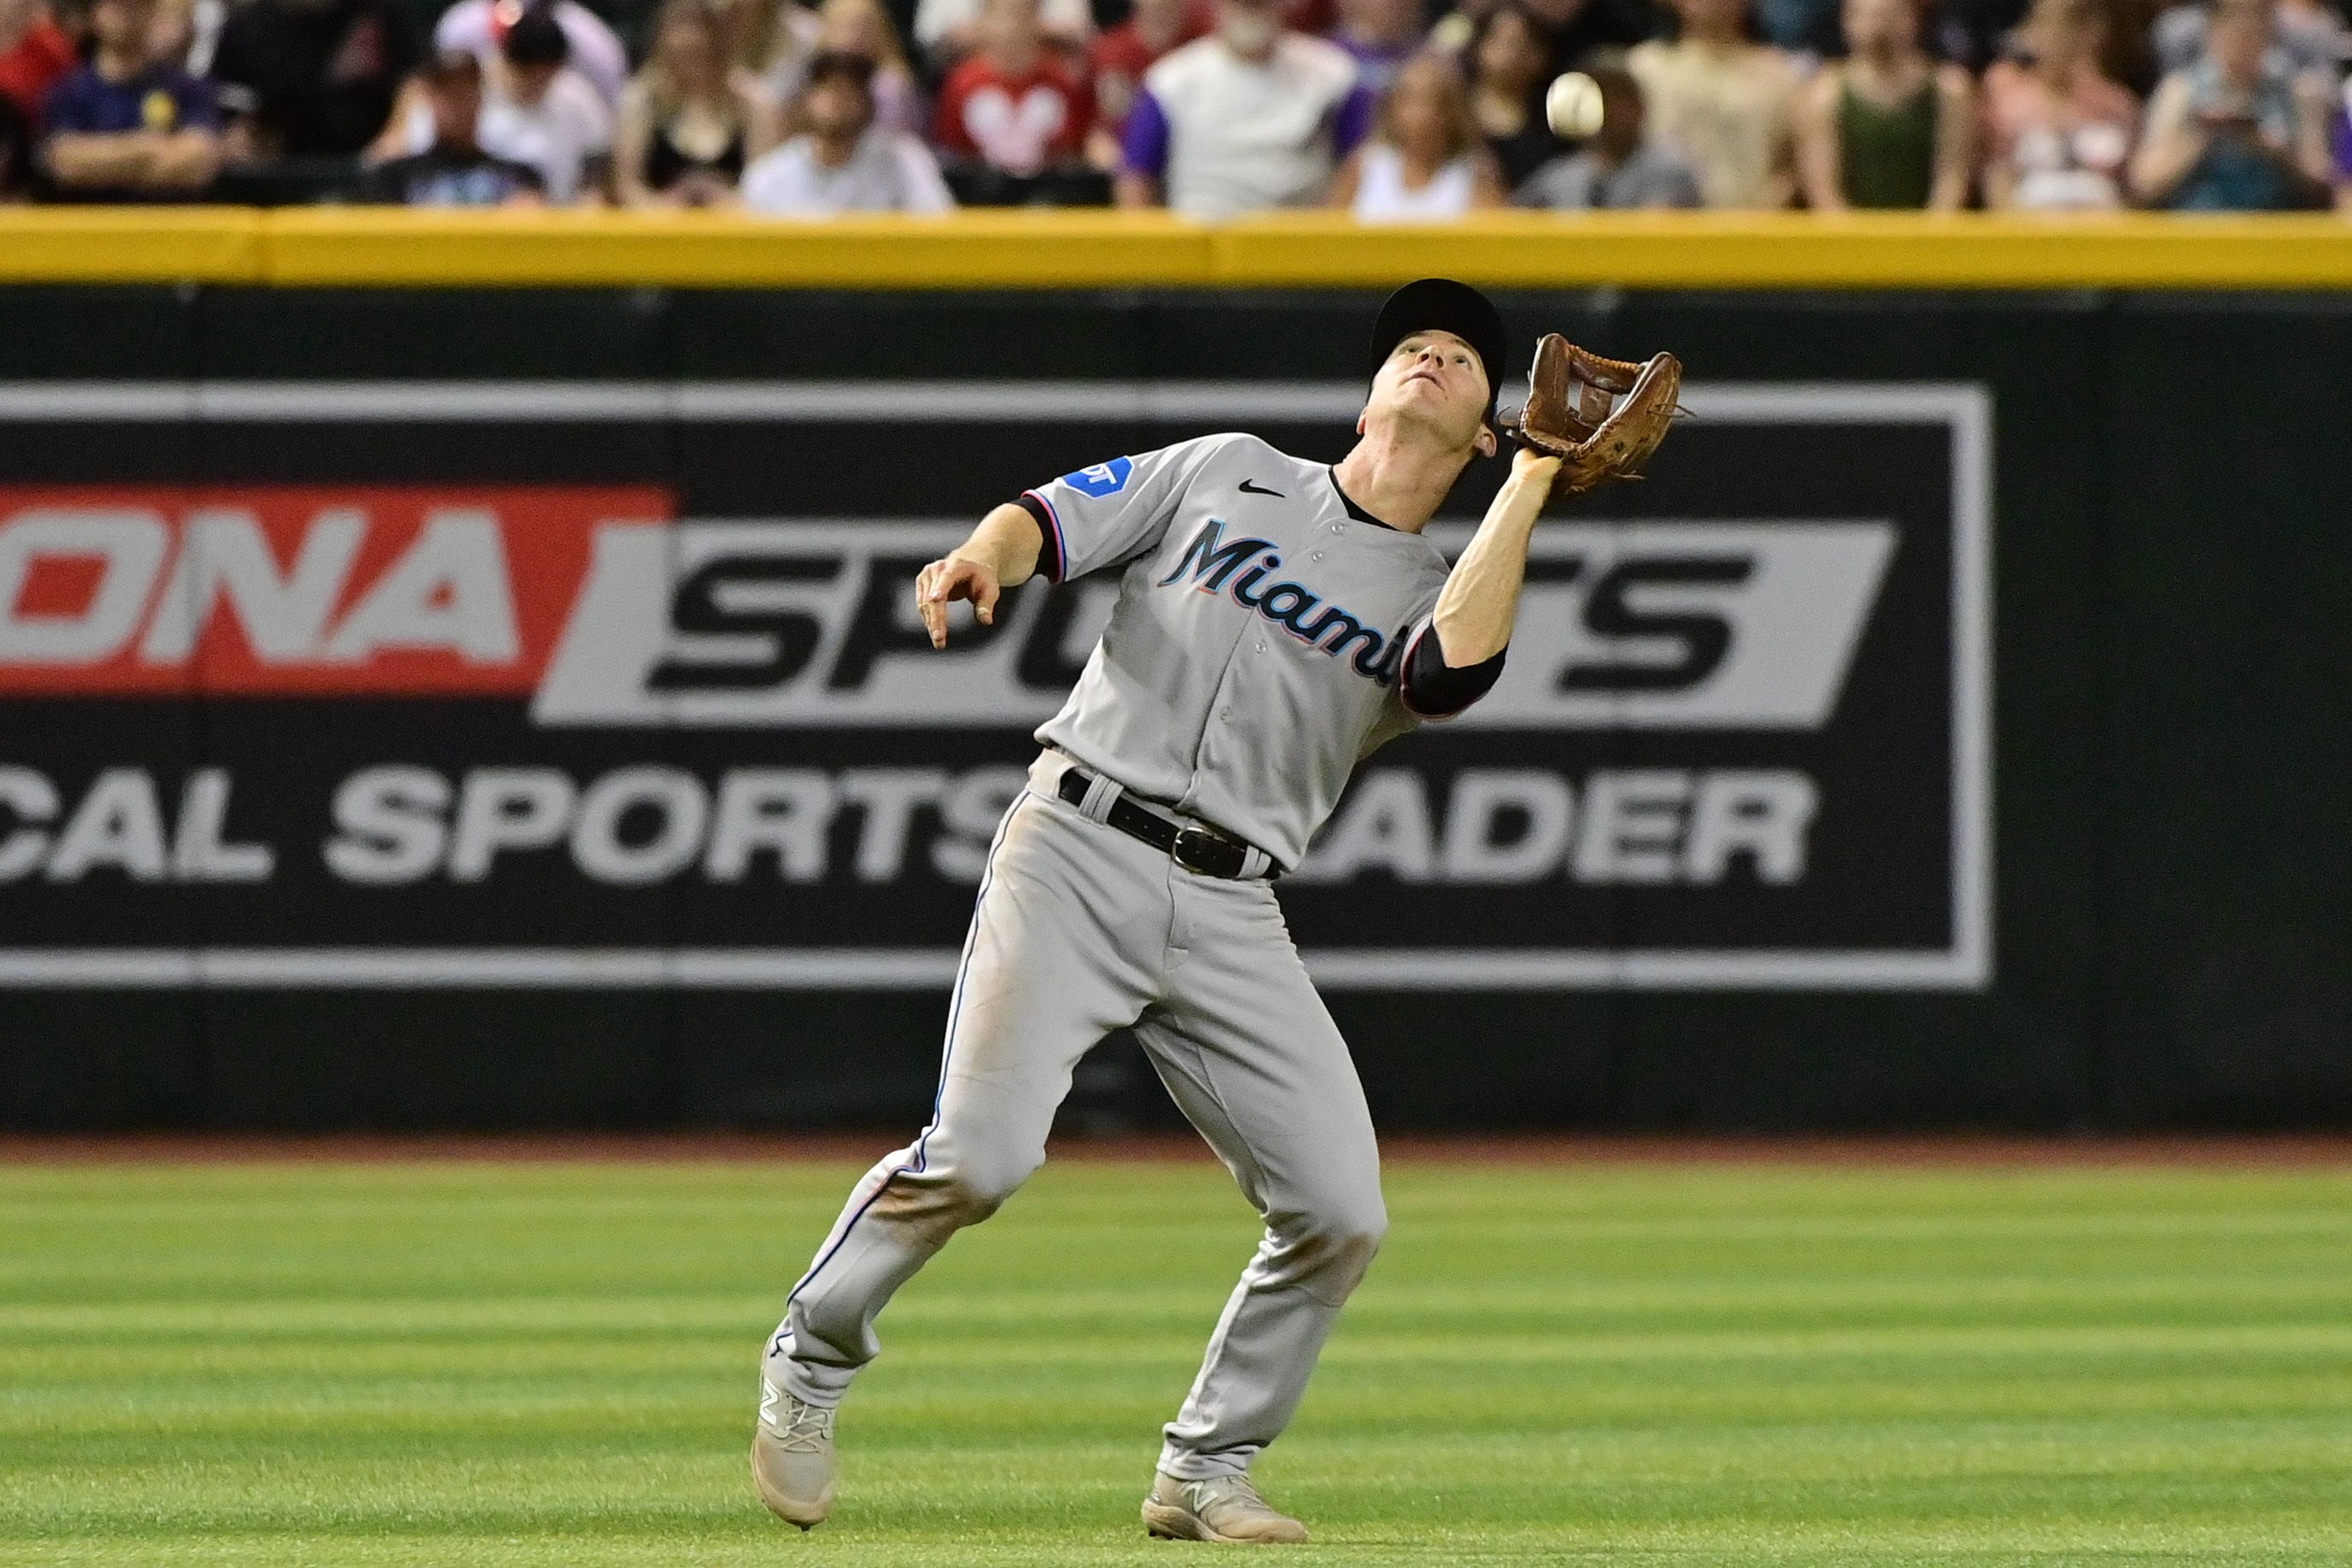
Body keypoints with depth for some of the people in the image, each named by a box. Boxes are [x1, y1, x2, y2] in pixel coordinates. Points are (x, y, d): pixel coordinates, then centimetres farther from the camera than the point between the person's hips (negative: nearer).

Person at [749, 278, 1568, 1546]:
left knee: (1339, 1212, -7)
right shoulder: (1231, 475, 14)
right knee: (981, 1154, -19)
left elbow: (1457, 667, -10)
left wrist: (1536, 480, -6)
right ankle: (812, 1358, 5)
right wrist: (981, 560, -14)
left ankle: (1205, 1469, 10)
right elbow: (1052, 517, 9)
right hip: (1078, 851, -3)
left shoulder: (1443, 596, 14)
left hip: (1230, 917, 3)